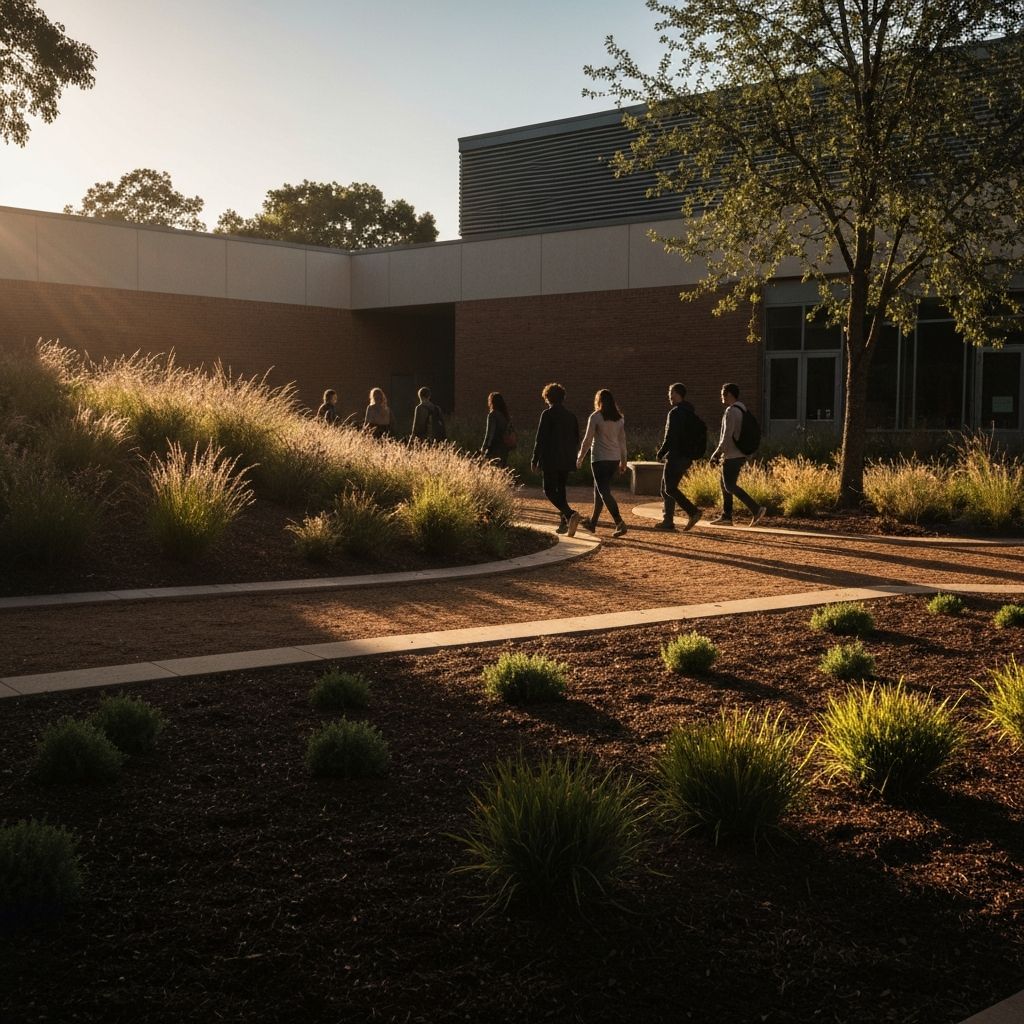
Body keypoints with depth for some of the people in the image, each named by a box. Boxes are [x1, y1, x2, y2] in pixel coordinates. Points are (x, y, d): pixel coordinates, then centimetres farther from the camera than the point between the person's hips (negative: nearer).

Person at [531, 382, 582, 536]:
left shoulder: (547, 414, -10)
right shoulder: (571, 416, 8)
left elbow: (540, 439, -13)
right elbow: (576, 439, 13)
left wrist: (534, 460, -7)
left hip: (550, 460, -6)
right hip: (567, 460, 6)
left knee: (550, 491, -2)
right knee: (561, 490, 17)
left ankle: (570, 513, -23)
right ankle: (564, 523, 14)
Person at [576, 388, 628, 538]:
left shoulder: (596, 417, -9)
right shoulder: (619, 418, 7)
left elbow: (588, 440, -9)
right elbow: (622, 440, 11)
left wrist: (580, 458, 1)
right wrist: (623, 461, 18)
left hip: (600, 458, -6)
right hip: (615, 458, 6)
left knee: (604, 491, -6)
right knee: (599, 489, 19)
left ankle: (620, 523, -18)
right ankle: (593, 522, 27)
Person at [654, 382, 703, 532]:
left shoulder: (675, 413, -14)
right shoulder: (692, 412, 16)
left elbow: (670, 437, -20)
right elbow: (701, 431, 22)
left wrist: (661, 453, -9)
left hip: (676, 457, -9)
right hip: (687, 456, 9)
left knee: (669, 489, -7)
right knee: (667, 488, 13)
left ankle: (693, 512, -17)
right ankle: (668, 521, 12)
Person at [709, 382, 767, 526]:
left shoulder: (731, 411, -16)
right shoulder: (741, 410, 15)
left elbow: (727, 436, -21)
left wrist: (717, 453, -13)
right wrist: (721, 454, 21)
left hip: (732, 456, -10)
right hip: (740, 454, 10)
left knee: (730, 486, -7)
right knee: (724, 483, 16)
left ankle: (756, 509, -16)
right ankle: (726, 516, 17)